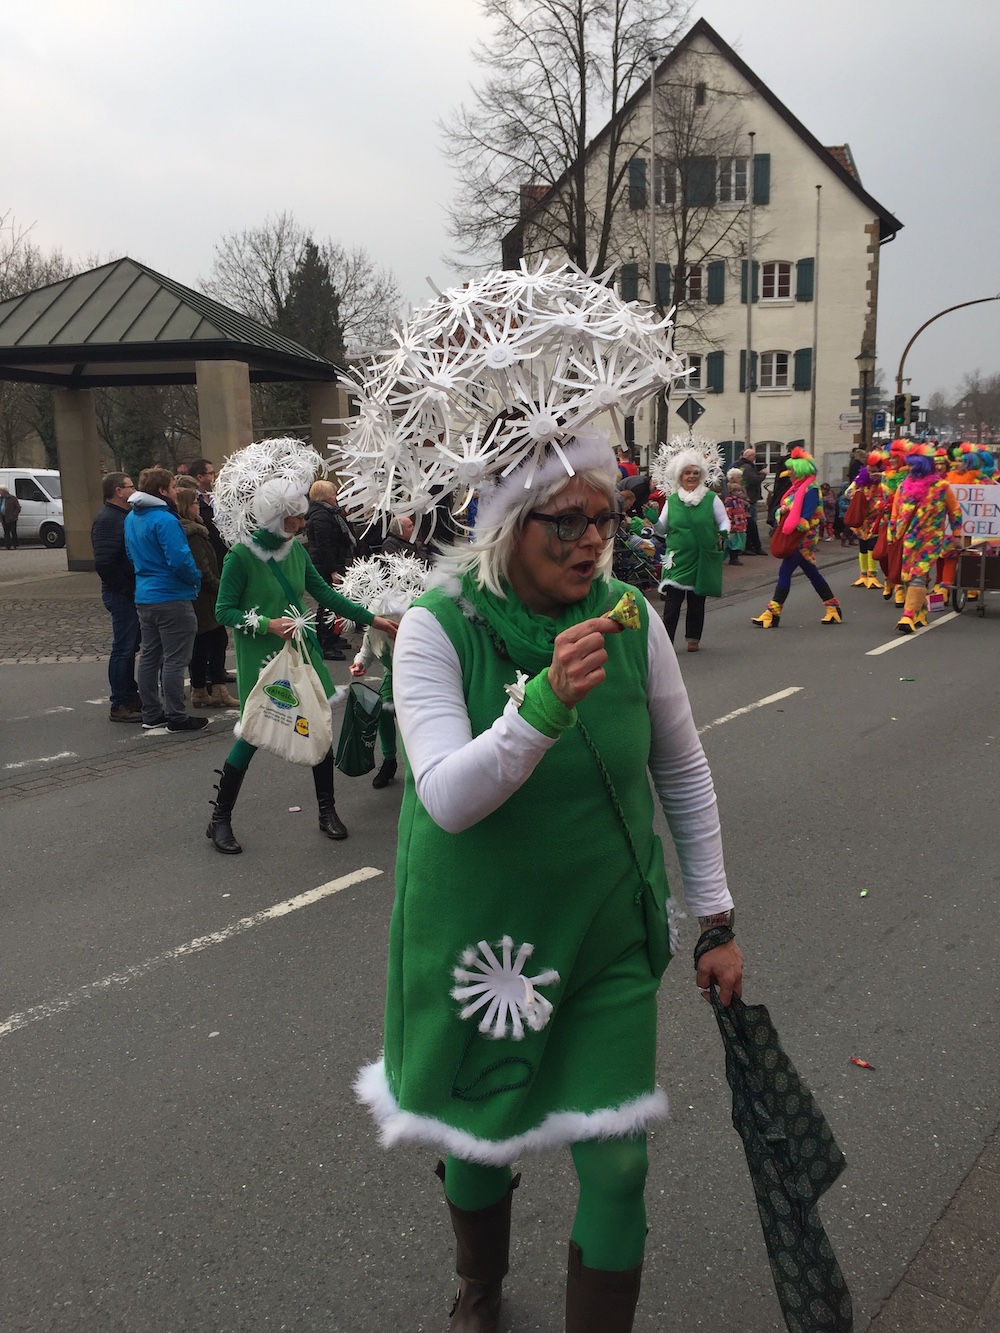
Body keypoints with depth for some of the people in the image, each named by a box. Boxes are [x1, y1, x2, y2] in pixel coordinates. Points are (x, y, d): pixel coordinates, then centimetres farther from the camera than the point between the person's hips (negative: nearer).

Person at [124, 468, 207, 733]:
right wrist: (196, 579, -9)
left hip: (143, 597, 9)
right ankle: (176, 717, 4)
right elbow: (180, 559, -25)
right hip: (172, 598, -9)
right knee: (175, 660, -2)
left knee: (149, 657, 15)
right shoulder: (164, 520, -19)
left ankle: (151, 713, 23)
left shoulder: (132, 518, 10)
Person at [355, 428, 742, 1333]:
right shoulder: (439, 627, -17)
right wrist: (546, 703, -41)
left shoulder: (629, 620, -9)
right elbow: (447, 799, -27)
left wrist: (719, 921, 7)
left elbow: (685, 775, 3)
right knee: (476, 1138, 20)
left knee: (616, 1165, 4)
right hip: (479, 936, -1)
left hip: (609, 935, 1)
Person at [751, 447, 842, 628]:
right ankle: (833, 608, 22)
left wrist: (792, 531, -22)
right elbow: (785, 507, 15)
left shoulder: (810, 489, -14)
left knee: (784, 572, -11)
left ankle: (772, 614, -9)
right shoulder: (797, 488, 14)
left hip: (802, 538, -10)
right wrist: (781, 511, -7)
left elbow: (806, 517, -21)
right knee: (812, 573, 14)